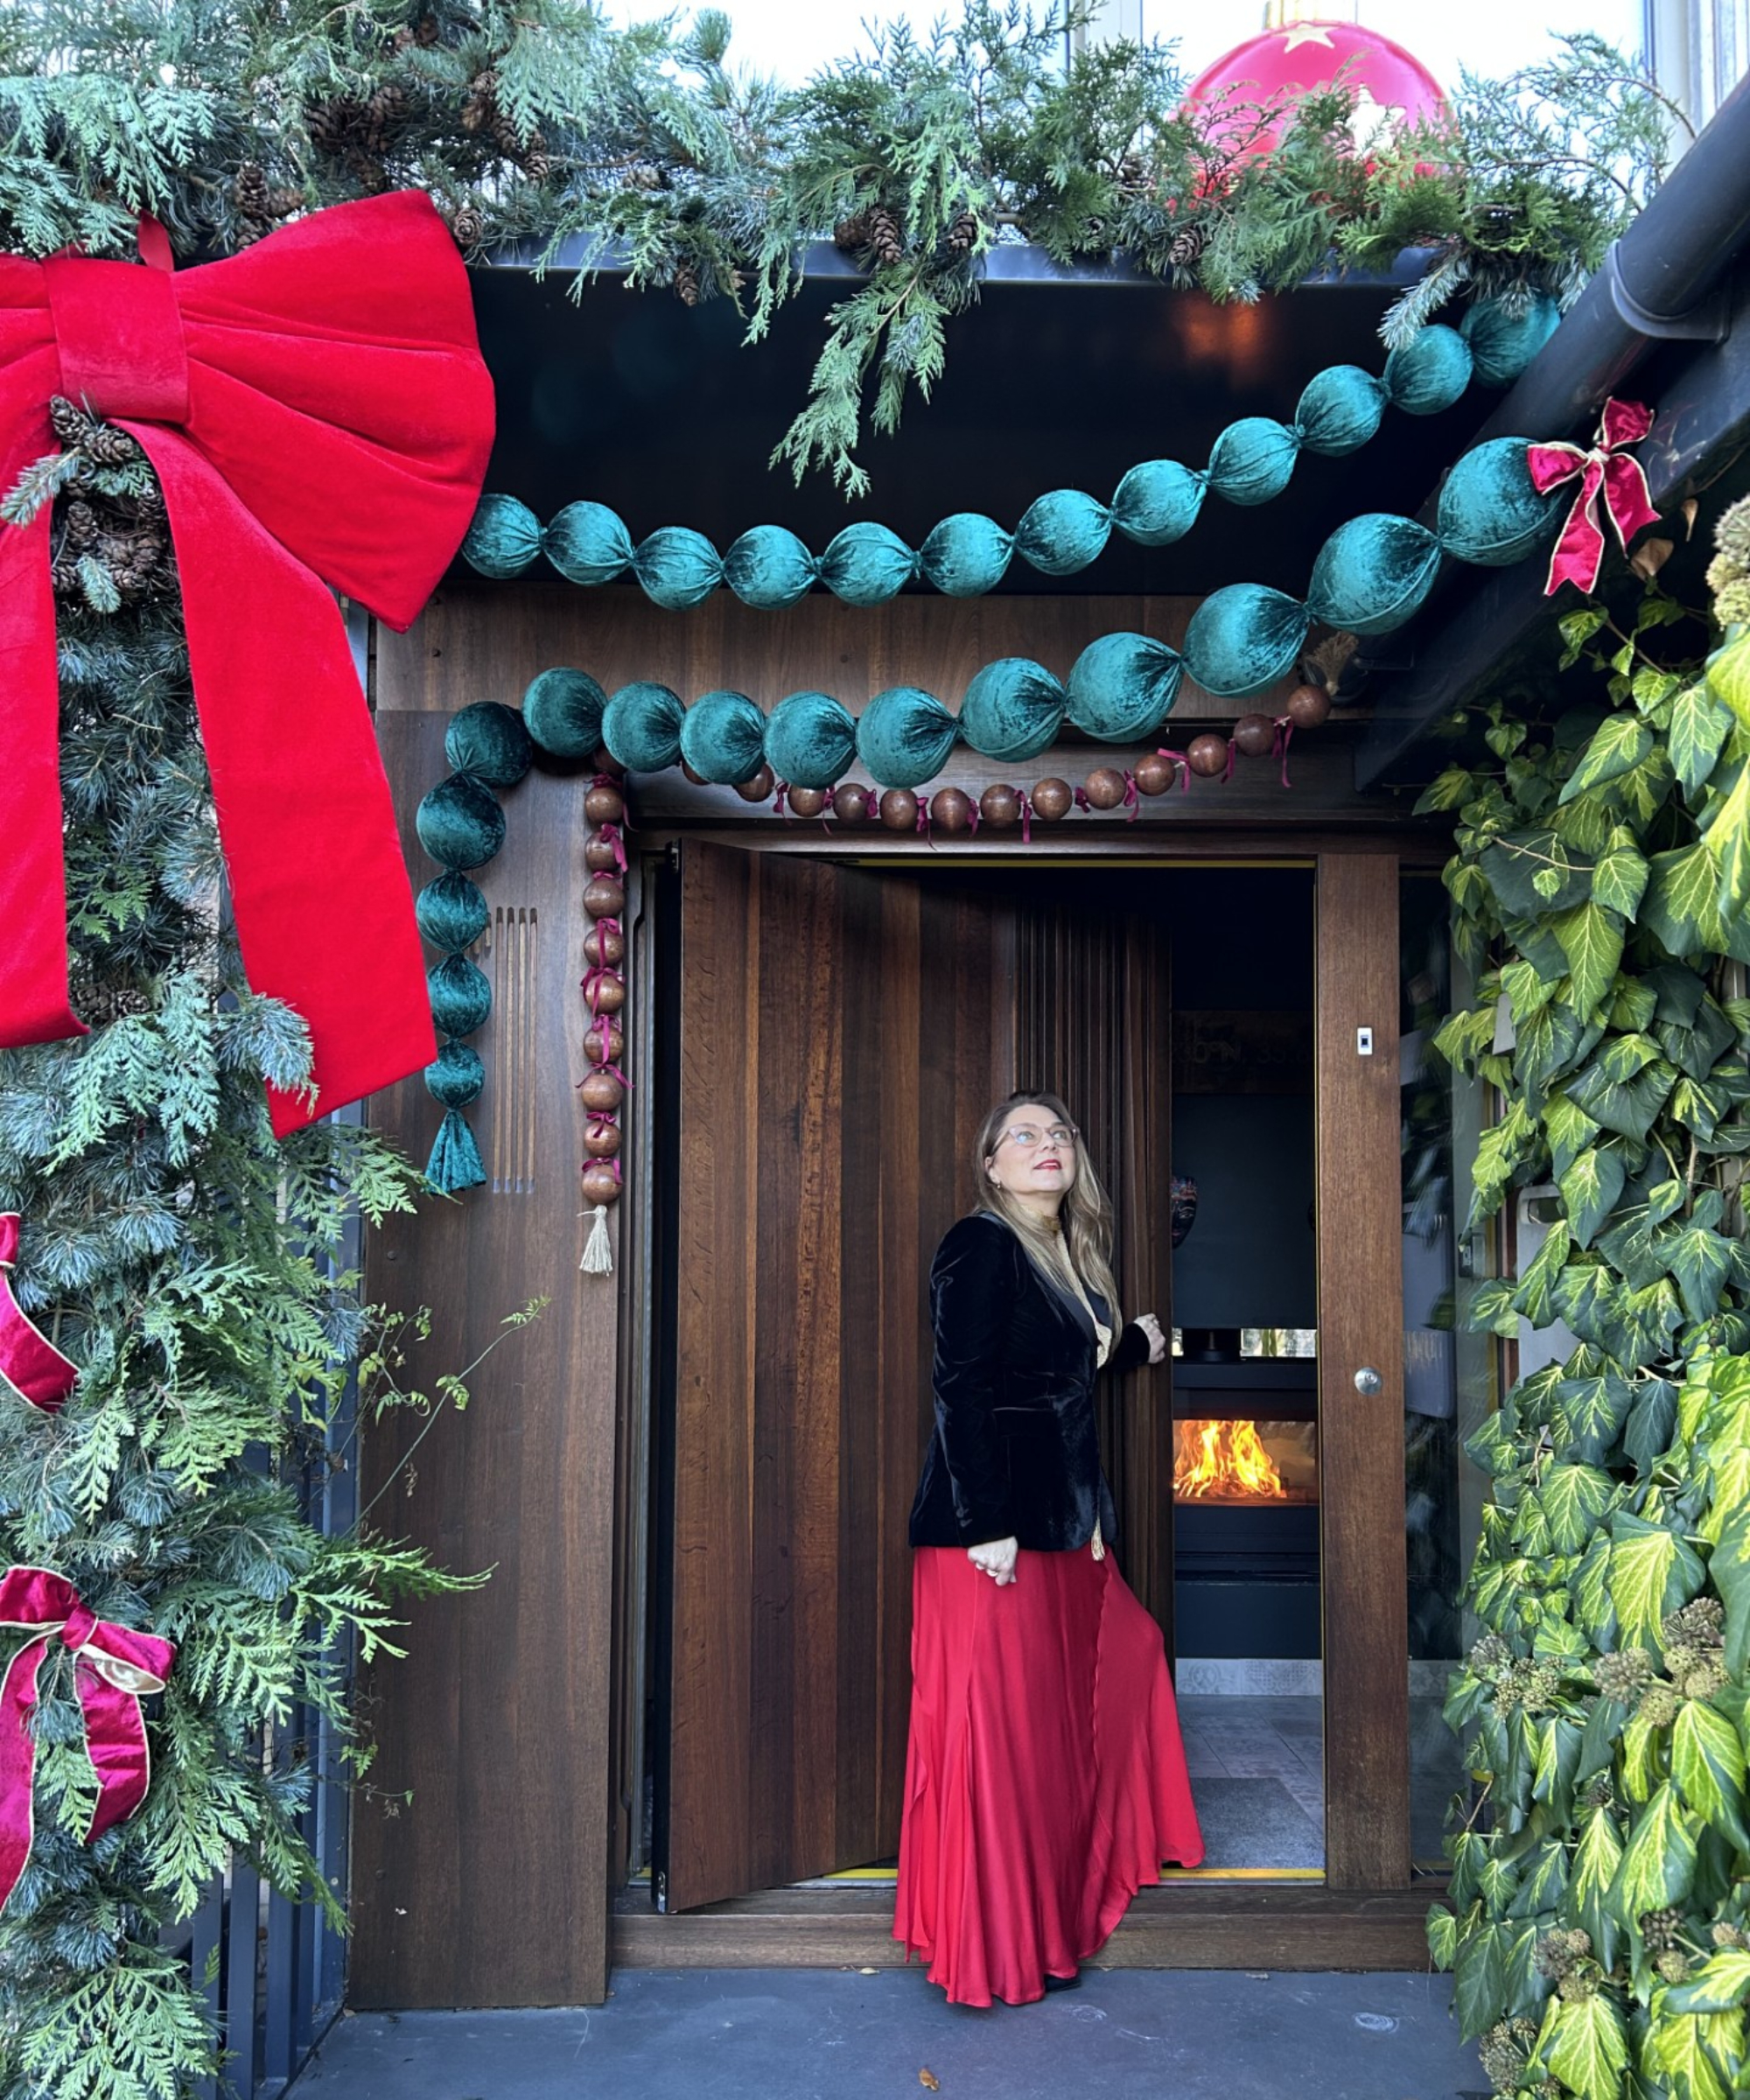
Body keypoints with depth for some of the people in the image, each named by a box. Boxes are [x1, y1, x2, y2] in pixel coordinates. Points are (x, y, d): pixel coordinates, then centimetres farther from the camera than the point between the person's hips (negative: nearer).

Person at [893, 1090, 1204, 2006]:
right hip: (993, 1525, -10)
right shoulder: (982, 1245, -11)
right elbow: (963, 1389, -17)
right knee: (998, 1723, -5)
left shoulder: (1068, 1257, 15)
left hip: (1061, 1522, 10)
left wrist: (1137, 1344, 39)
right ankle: (995, 1951, 8)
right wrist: (987, 1524, -22)